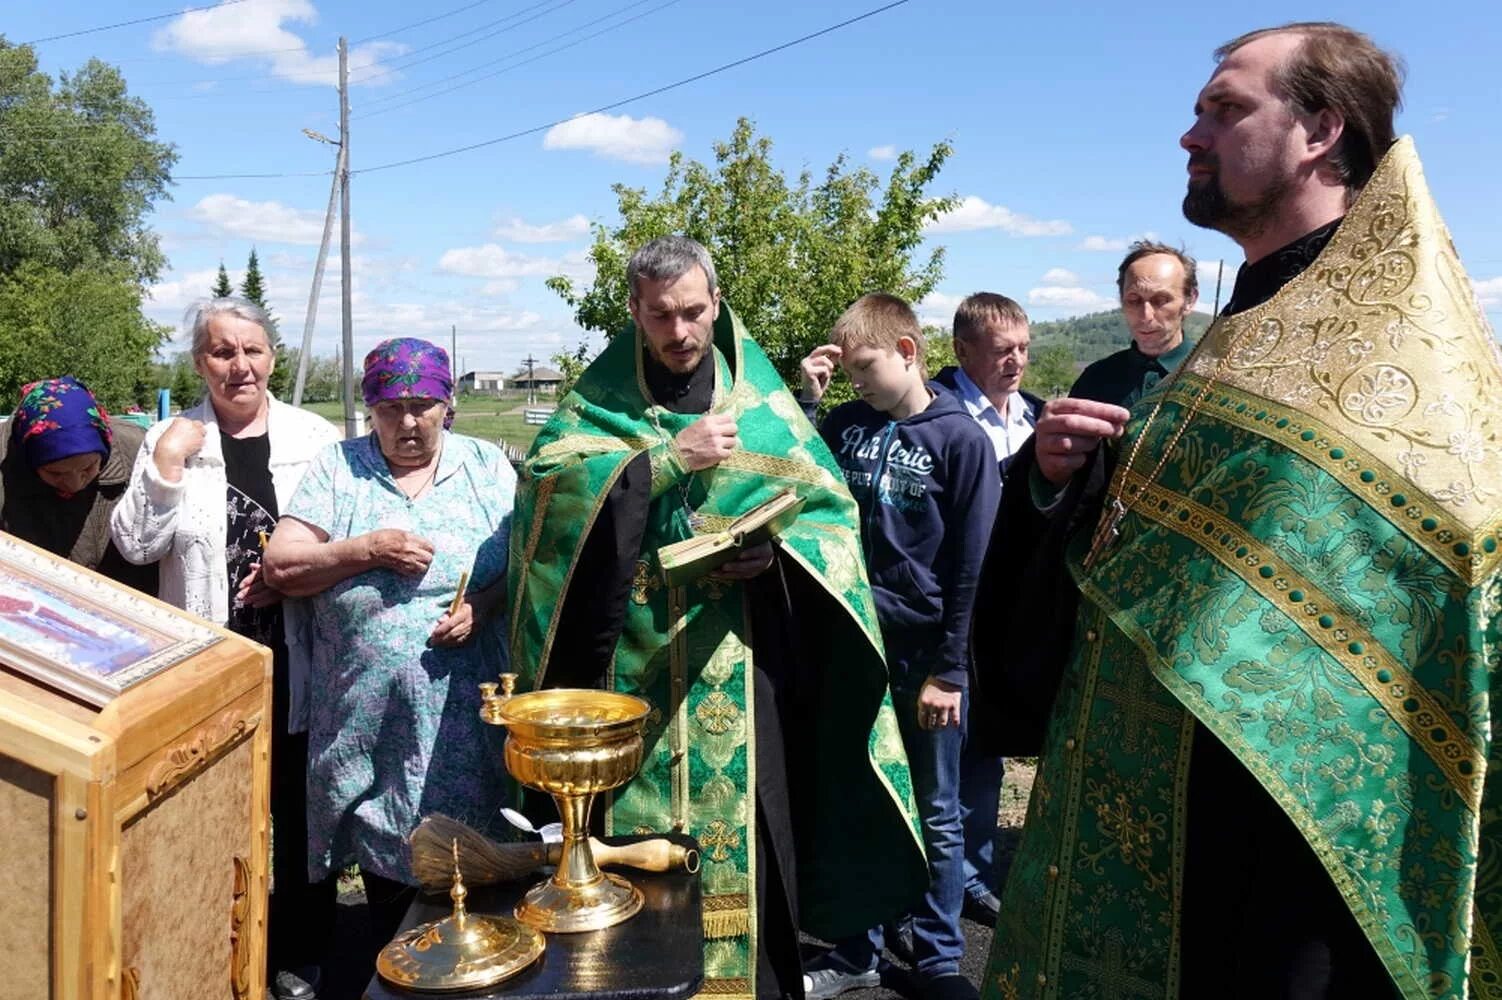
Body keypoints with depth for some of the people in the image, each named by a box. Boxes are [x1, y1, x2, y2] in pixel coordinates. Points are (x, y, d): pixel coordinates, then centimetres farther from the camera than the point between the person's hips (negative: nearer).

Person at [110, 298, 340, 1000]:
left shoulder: (315, 437, 0)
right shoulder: (171, 439, 2)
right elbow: (135, 545, -4)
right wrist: (165, 465, -13)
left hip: (295, 663, 0)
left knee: (299, 812, 11)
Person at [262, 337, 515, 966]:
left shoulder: (486, 466, 7)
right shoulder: (336, 468, 5)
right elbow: (281, 567, -1)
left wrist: (482, 606, -14)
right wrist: (366, 550, -14)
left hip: (463, 719, 0)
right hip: (368, 721, 0)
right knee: (385, 863, 10)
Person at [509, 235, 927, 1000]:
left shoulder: (762, 404, 8)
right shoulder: (600, 401, 5)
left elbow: (832, 508, 6)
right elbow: (545, 479, -12)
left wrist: (777, 553, -14)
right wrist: (670, 458, -16)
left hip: (744, 676, 1)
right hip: (634, 675, 0)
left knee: (746, 849, 7)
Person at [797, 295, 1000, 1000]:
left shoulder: (961, 440, -7)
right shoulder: (845, 425, 5)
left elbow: (971, 569, -8)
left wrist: (949, 670, -10)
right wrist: (806, 397, -4)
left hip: (923, 654, -4)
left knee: (935, 818, 10)